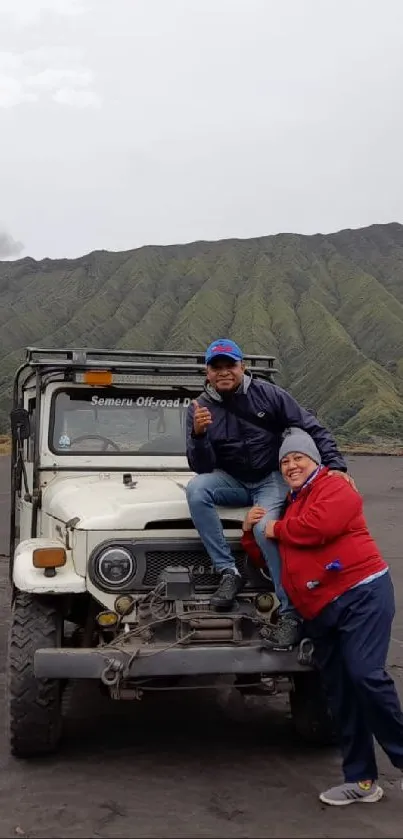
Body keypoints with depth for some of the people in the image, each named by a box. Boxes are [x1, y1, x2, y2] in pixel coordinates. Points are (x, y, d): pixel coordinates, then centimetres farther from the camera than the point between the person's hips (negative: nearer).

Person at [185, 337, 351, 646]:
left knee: (264, 529, -30)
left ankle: (290, 611, -19)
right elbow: (202, 468, -11)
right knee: (196, 489, -28)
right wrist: (199, 434, -30)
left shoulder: (267, 394, -11)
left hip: (271, 479, -2)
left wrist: (336, 465, -18)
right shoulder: (200, 408, -6)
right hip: (232, 481, 3)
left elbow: (312, 428, -6)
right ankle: (228, 572, -21)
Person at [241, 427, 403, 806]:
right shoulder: (288, 506, 22)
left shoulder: (335, 489, -2)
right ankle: (361, 780, 13)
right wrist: (251, 533, 8)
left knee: (365, 674, -23)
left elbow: (317, 525, -22)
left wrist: (277, 529, -6)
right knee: (339, 692, 7)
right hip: (320, 612, 8)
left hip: (362, 594, -8)